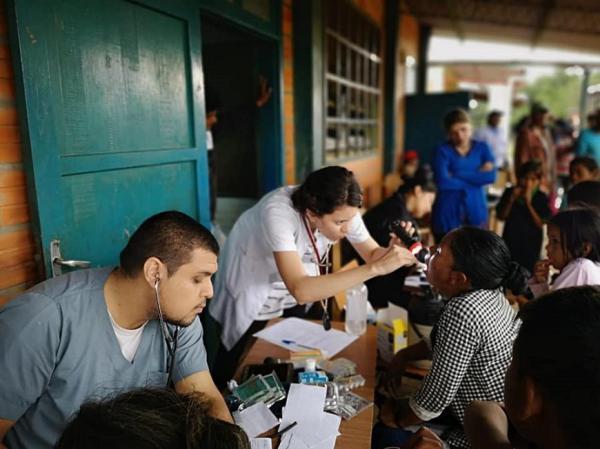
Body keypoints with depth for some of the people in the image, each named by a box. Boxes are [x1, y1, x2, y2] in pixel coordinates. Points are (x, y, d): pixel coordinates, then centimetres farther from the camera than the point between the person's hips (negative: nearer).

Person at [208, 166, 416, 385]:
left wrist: (391, 252, -31)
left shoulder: (341, 209, -21)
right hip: (252, 299, -4)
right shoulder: (278, 213, -38)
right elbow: (301, 291, -47)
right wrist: (376, 268, -48)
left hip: (301, 286, 5)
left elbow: (373, 254, -8)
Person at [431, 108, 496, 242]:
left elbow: (491, 176, -8)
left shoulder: (482, 148, 9)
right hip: (448, 215, -3)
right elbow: (442, 182, -18)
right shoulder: (442, 151, -2)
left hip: (476, 213, 3)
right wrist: (477, 178, -8)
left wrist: (457, 175, -13)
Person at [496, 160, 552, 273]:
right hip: (510, 241, 2)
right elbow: (501, 216, 0)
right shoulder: (510, 192, 2)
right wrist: (512, 199, -13)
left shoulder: (541, 198, -5)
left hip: (530, 246, -2)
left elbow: (540, 224, -11)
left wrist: (528, 203, -19)